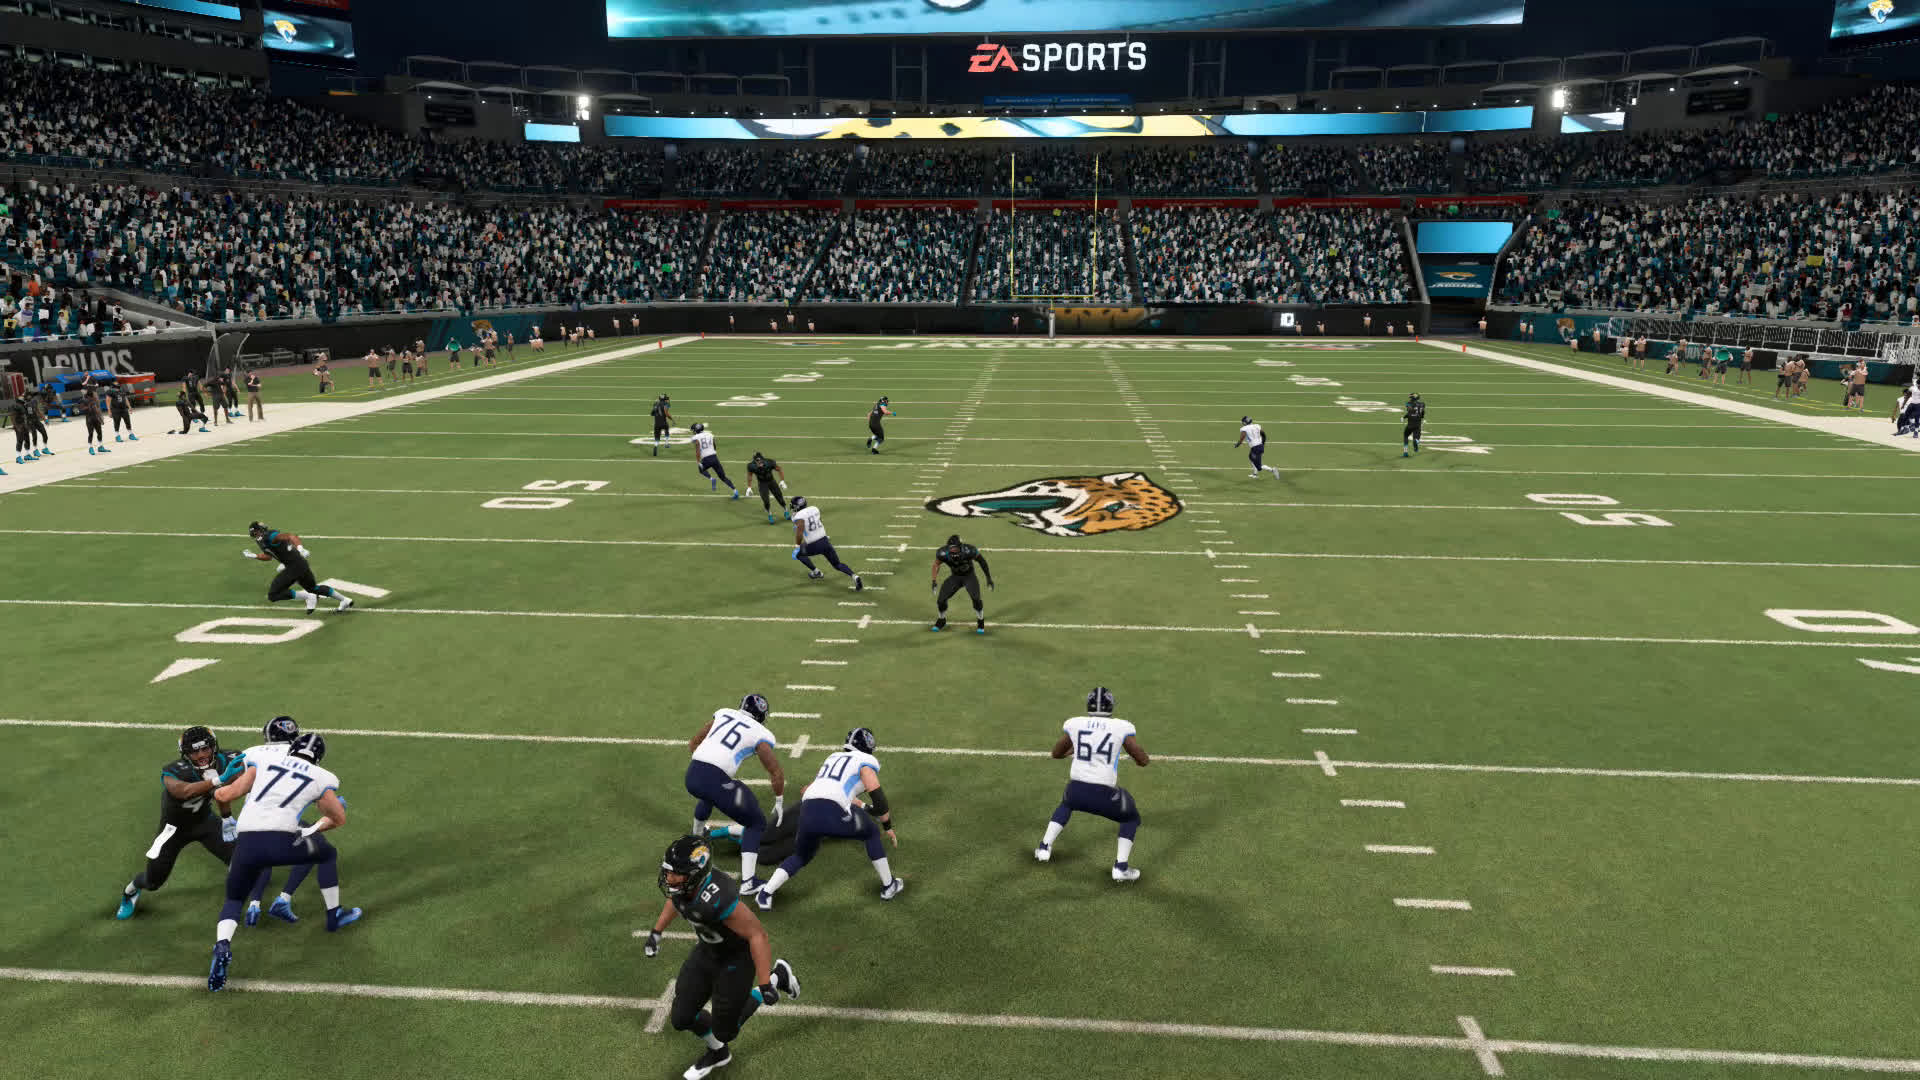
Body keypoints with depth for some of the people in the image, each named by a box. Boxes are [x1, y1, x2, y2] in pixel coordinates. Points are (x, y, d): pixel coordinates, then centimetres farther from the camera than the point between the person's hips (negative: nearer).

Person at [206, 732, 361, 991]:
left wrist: (217, 792, 40)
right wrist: (315, 828, 42)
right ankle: (334, 916, 38)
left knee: (233, 900, 25)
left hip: (247, 844, 2)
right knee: (328, 854, 29)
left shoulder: (264, 763, 19)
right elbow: (339, 818, 23)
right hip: (281, 842, -2)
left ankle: (222, 946, -4)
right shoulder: (322, 779, 15)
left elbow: (227, 794, 18)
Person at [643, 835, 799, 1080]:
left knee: (724, 1030, 8)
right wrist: (656, 931, 17)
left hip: (735, 959, -7)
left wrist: (764, 984, -29)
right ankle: (718, 1053, 42)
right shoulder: (680, 882, -18)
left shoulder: (718, 900, -42)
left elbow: (757, 934, -33)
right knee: (681, 1018, 11)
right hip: (707, 951, 7)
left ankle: (776, 977, 24)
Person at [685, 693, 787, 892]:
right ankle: (748, 881, 0)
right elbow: (777, 774, 6)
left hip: (691, 776, 6)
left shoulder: (723, 714, 19)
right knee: (756, 824, 12)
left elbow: (693, 744, 27)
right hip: (716, 781, -6)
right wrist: (779, 803, 21)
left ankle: (697, 835, 66)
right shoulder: (761, 735, 5)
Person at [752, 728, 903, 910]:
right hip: (832, 815, -5)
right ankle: (888, 885, 29)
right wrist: (888, 827, 16)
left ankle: (765, 894, 15)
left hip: (807, 813, 5)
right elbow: (878, 798, 2)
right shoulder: (867, 761, 10)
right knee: (872, 833, 24)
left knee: (801, 857, 31)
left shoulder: (834, 757, 29)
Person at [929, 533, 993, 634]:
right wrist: (934, 580, -9)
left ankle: (980, 622, 4)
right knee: (940, 600, -8)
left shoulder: (969, 551, -32)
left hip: (969, 576, -2)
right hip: (955, 577, 2)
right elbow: (936, 564, -3)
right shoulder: (943, 553, -27)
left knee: (976, 598, -24)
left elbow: (981, 561, -13)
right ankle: (942, 620, 24)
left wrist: (989, 578, -6)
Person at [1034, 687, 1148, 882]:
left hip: (1076, 790, 3)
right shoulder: (1122, 727, -1)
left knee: (1065, 804, 39)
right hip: (1104, 796, -3)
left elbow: (1056, 753, 21)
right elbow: (1143, 761, 4)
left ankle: (1045, 848, 34)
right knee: (1131, 819, 27)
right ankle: (1120, 867, 13)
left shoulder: (1074, 724, 5)